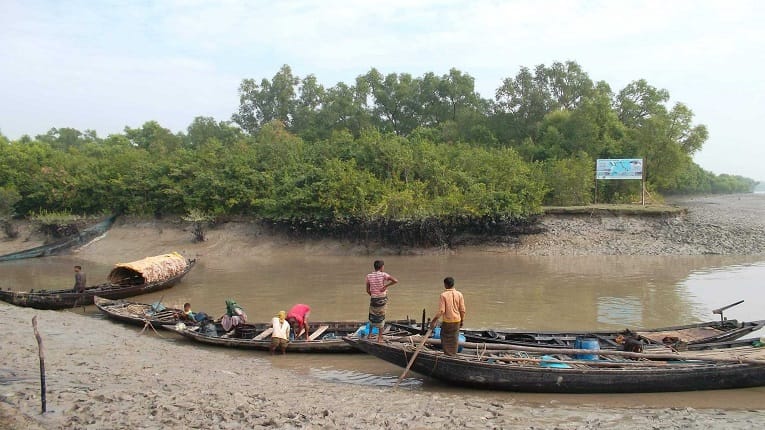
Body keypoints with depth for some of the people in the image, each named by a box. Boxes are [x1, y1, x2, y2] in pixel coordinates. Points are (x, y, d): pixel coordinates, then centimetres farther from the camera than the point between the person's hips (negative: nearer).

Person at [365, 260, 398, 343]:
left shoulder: (369, 276, -4)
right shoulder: (383, 275, -12)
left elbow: (368, 290, 1)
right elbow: (395, 281, -22)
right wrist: (386, 286, -13)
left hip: (373, 299, 2)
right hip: (382, 298, -2)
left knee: (372, 316, 22)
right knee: (381, 317, 9)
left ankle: (370, 334, 30)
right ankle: (380, 338, 13)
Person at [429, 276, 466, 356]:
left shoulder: (443, 295, -13)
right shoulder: (459, 294, -3)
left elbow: (441, 311, -16)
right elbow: (462, 310, 0)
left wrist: (434, 320, -8)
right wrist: (462, 320, 14)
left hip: (447, 321, -4)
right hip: (457, 321, 4)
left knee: (445, 338, 9)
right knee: (454, 340, 14)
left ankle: (448, 354, 8)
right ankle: (453, 355, 20)